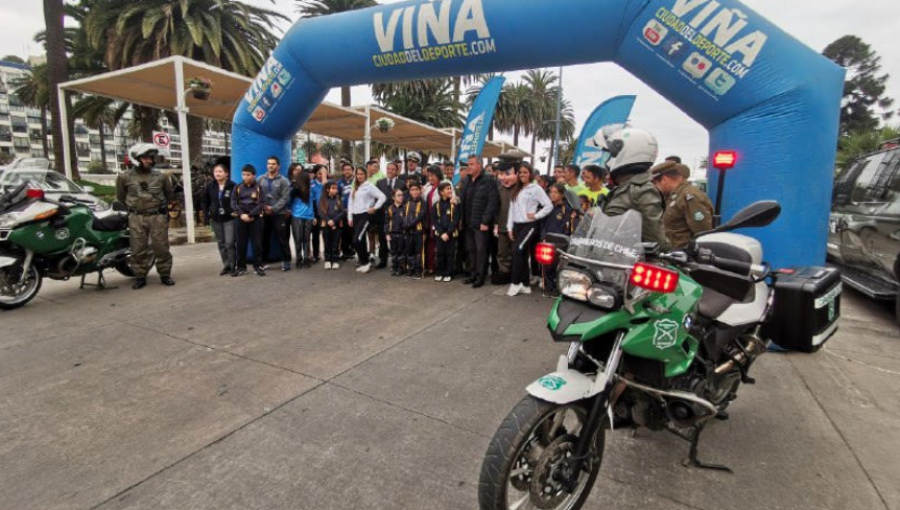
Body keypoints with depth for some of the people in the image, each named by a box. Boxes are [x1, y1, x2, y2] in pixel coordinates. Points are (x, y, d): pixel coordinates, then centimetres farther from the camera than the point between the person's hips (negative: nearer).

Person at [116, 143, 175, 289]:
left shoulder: (160, 176, 4)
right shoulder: (125, 177, 2)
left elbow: (170, 195, 19)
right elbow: (120, 196, 17)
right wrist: (132, 206, 17)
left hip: (157, 217, 0)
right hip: (136, 218, 0)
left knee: (161, 248, 1)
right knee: (138, 250, 3)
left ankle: (165, 275, 11)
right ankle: (140, 277, 12)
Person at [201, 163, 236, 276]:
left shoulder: (233, 186, -11)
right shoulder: (210, 186, 5)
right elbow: (204, 202, 15)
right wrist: (207, 214, 6)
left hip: (229, 219, -5)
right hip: (215, 220, 5)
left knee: (229, 243, -8)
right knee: (221, 243, 10)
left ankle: (233, 266, 1)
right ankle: (226, 266, 18)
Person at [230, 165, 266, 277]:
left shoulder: (259, 188, 1)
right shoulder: (237, 187, 8)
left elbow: (261, 204, -7)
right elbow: (233, 203, 1)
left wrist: (249, 215, -14)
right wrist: (242, 214, -13)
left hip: (255, 219, -2)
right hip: (241, 219, 2)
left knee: (257, 243, 1)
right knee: (241, 244, 6)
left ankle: (258, 266, 10)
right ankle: (241, 267, 15)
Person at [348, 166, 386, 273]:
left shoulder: (369, 186, -4)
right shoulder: (354, 188, 16)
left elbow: (382, 197, -11)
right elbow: (351, 202, 16)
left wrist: (374, 208, -10)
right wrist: (350, 217, 9)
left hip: (365, 215, -7)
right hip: (355, 216, 7)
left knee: (357, 240, -17)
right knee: (360, 240, 9)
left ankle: (365, 262, -4)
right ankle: (363, 263, 17)